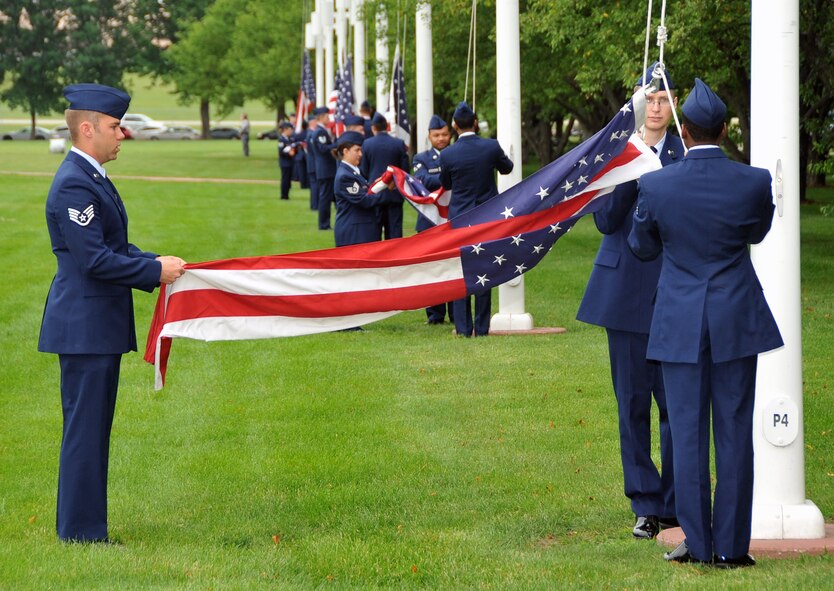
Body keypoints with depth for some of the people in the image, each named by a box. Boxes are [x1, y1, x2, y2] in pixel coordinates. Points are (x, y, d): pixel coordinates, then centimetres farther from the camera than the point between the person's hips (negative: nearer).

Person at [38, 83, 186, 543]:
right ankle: (80, 531, 1)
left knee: (93, 430, 14)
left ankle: (84, 527, 21)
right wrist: (155, 271, -14)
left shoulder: (92, 178, 15)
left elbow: (113, 247, 21)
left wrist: (156, 264, 6)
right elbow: (93, 260, -22)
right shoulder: (74, 184, -18)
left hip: (99, 326, 10)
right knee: (84, 431, -5)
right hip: (84, 327, -10)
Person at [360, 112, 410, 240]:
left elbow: (364, 171, -1)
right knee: (394, 230, 3)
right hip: (395, 193, 0)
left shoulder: (367, 144, -5)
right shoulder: (399, 144, -5)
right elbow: (405, 168, -2)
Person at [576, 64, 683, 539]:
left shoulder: (686, 155, 3)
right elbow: (605, 220, -4)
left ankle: (676, 505, 8)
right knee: (632, 402, 5)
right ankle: (646, 505, 13)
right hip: (627, 291, 1)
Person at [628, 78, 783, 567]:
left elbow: (643, 247, 8)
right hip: (737, 320, 0)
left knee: (687, 433, 6)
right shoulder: (754, 183, -9)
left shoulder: (656, 186, -9)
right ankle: (731, 546, 8)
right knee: (734, 433, 5)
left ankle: (697, 543, 8)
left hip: (680, 324, 0)